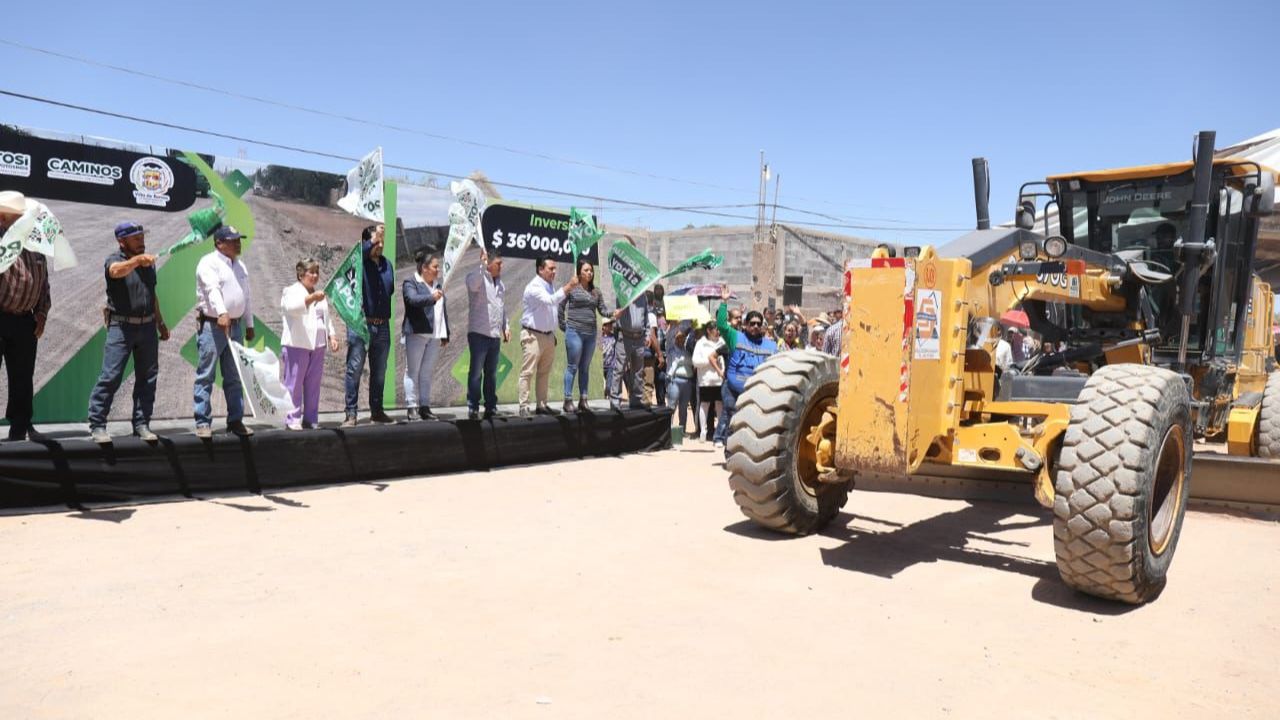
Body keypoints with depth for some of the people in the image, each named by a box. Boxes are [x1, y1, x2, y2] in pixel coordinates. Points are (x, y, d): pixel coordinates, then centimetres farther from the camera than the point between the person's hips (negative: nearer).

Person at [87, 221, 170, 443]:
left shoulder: (148, 263, 14)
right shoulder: (115, 260, -4)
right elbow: (116, 271, -30)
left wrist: (160, 322, 22)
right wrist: (137, 260, -48)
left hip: (147, 326, 6)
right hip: (121, 326, -6)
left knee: (147, 378, 7)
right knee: (110, 377, -8)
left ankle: (142, 424, 15)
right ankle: (97, 425, -2)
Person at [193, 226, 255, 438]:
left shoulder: (240, 266, 16)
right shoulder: (209, 263, -9)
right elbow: (212, 289, -26)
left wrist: (249, 324, 18)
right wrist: (222, 313, -42)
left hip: (235, 326, 7)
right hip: (212, 325, -7)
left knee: (234, 377, 10)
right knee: (205, 377, -3)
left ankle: (235, 420, 16)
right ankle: (203, 422, 1)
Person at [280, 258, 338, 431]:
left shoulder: (320, 295, 22)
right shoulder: (291, 291, 0)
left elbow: (327, 318, 25)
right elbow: (292, 307, -22)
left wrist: (332, 337, 12)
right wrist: (312, 298, -37)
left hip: (317, 346, 6)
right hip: (296, 345, -6)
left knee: (313, 384, 7)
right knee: (294, 384, -6)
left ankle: (310, 420, 13)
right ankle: (292, 420, -3)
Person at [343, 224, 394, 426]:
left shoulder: (387, 264, 12)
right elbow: (359, 252, -26)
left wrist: (392, 316, 9)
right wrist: (372, 241, -40)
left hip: (383, 326, 5)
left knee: (379, 372, 13)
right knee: (355, 370, -3)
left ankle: (377, 410, 23)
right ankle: (351, 413, 1)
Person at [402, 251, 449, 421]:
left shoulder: (438, 285, 22)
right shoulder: (410, 283, 0)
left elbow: (444, 311, 23)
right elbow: (413, 299, -20)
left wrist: (445, 334, 19)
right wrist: (431, 298, -36)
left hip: (435, 335, 6)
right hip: (417, 333, -6)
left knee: (427, 373, 8)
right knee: (413, 371, -2)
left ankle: (425, 406, 12)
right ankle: (411, 407, -2)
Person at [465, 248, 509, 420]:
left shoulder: (500, 282, 17)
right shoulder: (478, 277, -6)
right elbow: (473, 285, -31)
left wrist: (505, 327, 18)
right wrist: (482, 264, -34)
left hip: (495, 335, 7)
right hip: (479, 333, -7)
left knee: (491, 374, 12)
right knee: (476, 373, -4)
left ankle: (491, 408, 18)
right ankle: (473, 409, -1)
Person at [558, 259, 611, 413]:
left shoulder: (596, 292, 13)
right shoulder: (571, 288, -2)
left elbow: (602, 309, 9)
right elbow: (560, 307, -1)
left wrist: (612, 313, -10)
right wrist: (563, 325, -4)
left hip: (591, 333, 5)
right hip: (574, 332, -5)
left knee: (585, 368, 10)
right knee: (572, 366, -4)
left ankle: (583, 400, 15)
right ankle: (568, 400, -1)